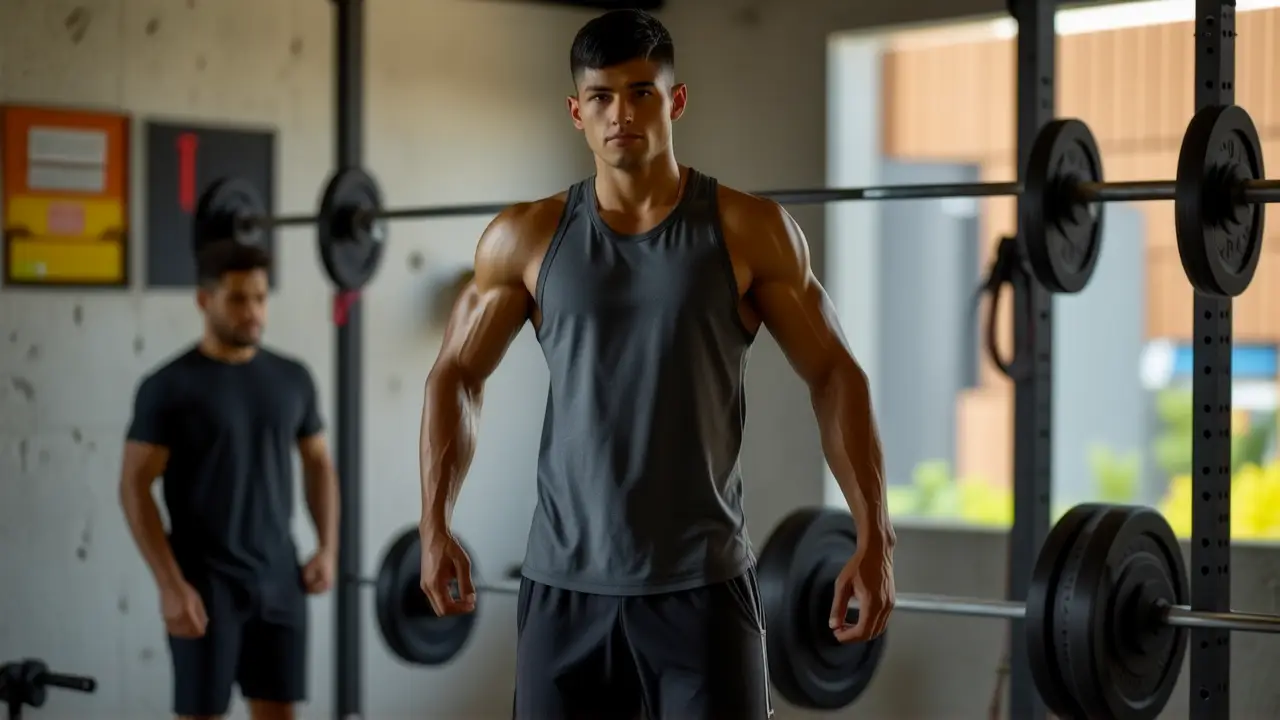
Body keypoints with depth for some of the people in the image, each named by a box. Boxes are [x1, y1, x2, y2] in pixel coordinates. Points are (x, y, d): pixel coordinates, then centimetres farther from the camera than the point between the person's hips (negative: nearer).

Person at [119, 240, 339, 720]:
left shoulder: (292, 379, 6)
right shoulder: (171, 387, -10)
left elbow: (318, 464, 16)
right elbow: (135, 487, -12)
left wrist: (328, 548, 3)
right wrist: (170, 583, -19)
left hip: (278, 579, 5)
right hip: (206, 583, -5)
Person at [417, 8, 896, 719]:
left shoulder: (750, 231, -3)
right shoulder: (526, 238, 2)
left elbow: (835, 376, 1)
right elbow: (455, 375, 11)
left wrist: (874, 537, -7)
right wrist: (435, 526, 0)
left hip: (702, 583, -2)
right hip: (566, 583, 2)